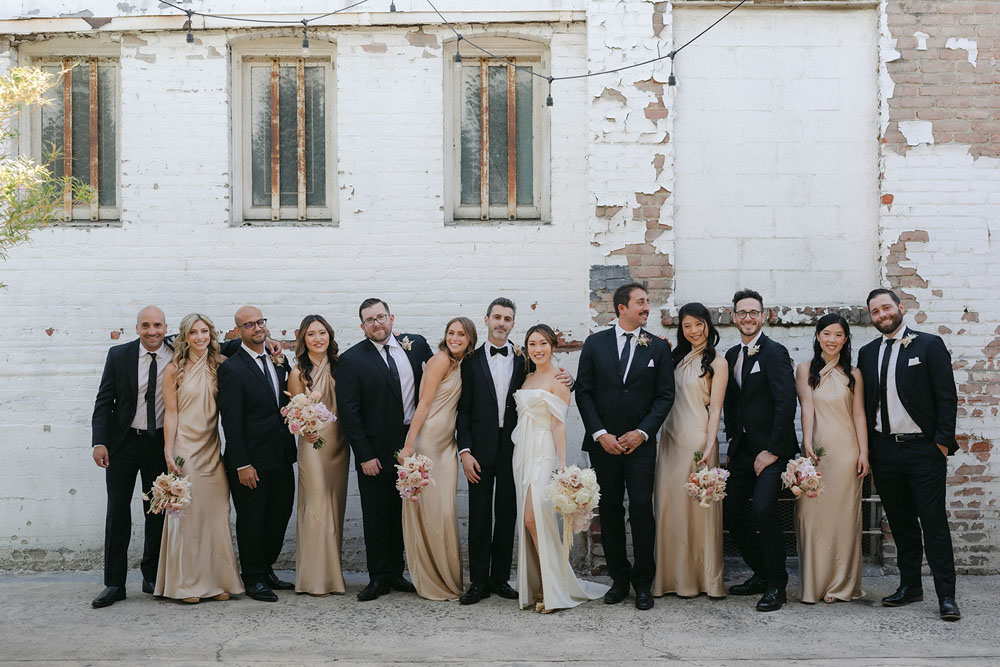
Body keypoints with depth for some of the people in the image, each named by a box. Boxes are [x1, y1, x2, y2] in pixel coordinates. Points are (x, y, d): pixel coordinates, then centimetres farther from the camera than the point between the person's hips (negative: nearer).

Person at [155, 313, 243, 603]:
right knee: (187, 513, -2)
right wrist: (168, 453, -9)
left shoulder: (220, 367, 9)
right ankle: (186, 584, 6)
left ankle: (216, 581, 12)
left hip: (212, 449, 3)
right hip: (185, 447, -3)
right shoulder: (174, 370, 0)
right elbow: (170, 413, -3)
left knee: (216, 513, 3)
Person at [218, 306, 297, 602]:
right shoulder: (231, 369, -11)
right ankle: (254, 579, 19)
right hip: (252, 460, -7)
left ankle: (266, 569, 31)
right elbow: (231, 421, -14)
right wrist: (242, 464, -16)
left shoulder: (280, 362, 10)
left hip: (281, 456, 7)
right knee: (251, 520, 5)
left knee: (280, 514, 14)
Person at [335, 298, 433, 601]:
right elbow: (348, 411, -8)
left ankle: (395, 573, 24)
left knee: (400, 513, 13)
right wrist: (364, 455, -12)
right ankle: (378, 578, 16)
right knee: (376, 516, 5)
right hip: (375, 451, -3)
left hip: (410, 444, 3)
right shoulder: (352, 359, -6)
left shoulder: (415, 345, 3)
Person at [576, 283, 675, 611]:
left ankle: (643, 583, 8)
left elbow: (665, 395, 2)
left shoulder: (658, 347, 5)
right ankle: (619, 579, 18)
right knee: (610, 510, 7)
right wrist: (599, 434, -6)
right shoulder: (595, 343, 4)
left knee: (642, 509, -4)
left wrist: (642, 432, -8)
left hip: (640, 444, -1)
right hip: (603, 443, 1)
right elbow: (583, 391, 2)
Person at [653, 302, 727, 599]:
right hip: (671, 439, 6)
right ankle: (675, 577, 15)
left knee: (699, 506, -3)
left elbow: (715, 409, -7)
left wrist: (709, 447, -16)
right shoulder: (676, 358, 15)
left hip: (698, 439, -6)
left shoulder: (717, 363, -2)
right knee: (670, 505, 6)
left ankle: (704, 577, 8)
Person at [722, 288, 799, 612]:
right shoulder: (731, 355, 13)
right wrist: (732, 442, 10)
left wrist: (772, 451, -17)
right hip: (743, 449, 7)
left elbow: (786, 404, -16)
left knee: (763, 506, -21)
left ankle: (776, 584, -6)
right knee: (730, 510, 5)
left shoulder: (774, 352, -9)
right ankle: (762, 573, 23)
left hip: (771, 448, -7)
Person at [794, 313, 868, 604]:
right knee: (812, 514, -2)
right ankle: (814, 584, 7)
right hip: (816, 448, 0)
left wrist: (864, 453, -3)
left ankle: (841, 584, 13)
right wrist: (807, 444, -16)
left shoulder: (852, 374, 9)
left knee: (844, 515, 3)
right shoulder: (805, 369, 6)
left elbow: (859, 415, 5)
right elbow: (807, 407, -5)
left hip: (846, 450, 1)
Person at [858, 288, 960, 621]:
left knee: (934, 523, -4)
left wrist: (943, 441, -10)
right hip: (883, 451, 5)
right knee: (900, 523, 12)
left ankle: (946, 595, 2)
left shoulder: (929, 344, -1)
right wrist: (865, 448, 8)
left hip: (923, 448, -4)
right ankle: (910, 585, 22)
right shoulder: (867, 353, 12)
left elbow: (947, 397, -4)